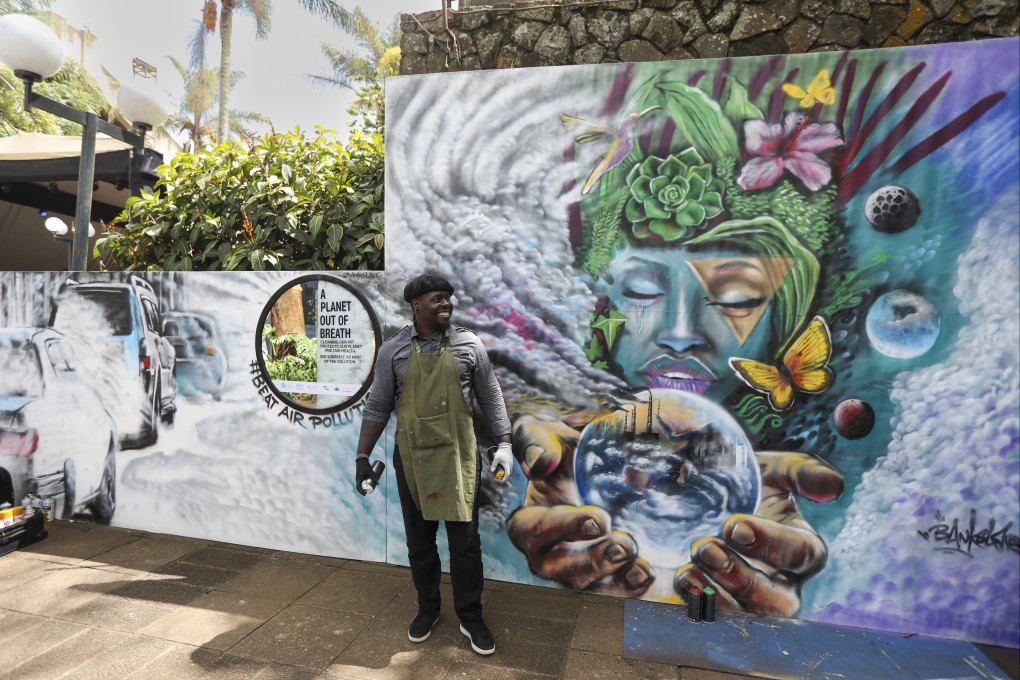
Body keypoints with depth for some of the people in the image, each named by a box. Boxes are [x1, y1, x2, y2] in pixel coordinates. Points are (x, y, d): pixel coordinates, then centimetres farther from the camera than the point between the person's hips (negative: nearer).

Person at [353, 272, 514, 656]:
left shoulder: (468, 345, -2)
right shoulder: (393, 350, -2)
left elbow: (490, 398, 4)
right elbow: (377, 407, 2)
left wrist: (504, 444, -2)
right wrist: (363, 456, 1)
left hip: (459, 456, 0)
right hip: (412, 458, 1)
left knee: (465, 541, 7)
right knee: (419, 541, 14)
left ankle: (470, 618, 26)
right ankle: (428, 609, 36)